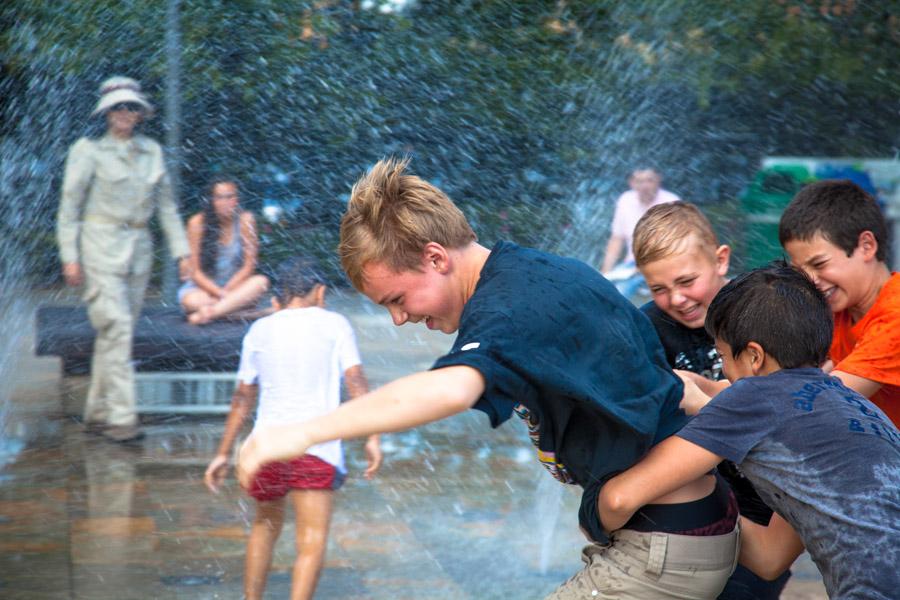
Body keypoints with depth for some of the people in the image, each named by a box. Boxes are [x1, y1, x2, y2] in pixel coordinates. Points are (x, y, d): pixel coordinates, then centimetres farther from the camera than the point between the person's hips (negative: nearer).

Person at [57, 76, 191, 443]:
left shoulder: (151, 151, 12)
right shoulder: (88, 151, -2)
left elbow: (166, 204, 17)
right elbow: (69, 206, -1)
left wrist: (181, 250, 11)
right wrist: (69, 256, -8)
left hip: (139, 247, 5)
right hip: (101, 244, -5)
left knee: (117, 330, 7)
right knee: (116, 327, -14)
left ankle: (97, 414, 15)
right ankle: (120, 417, -13)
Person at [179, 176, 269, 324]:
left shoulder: (245, 220, -5)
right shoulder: (197, 223, -8)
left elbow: (248, 266, -5)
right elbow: (196, 272, -8)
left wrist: (227, 291, -18)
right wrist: (221, 294, -21)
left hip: (236, 284, 2)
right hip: (203, 287, -2)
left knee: (261, 281, -31)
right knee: (191, 300, -36)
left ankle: (211, 312, -37)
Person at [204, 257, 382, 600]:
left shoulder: (260, 330, 15)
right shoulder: (334, 324, 7)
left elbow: (243, 397, 17)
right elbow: (355, 380, -4)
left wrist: (224, 453, 21)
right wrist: (372, 437, -7)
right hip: (316, 449, -4)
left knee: (266, 525, 25)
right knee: (312, 542, -7)